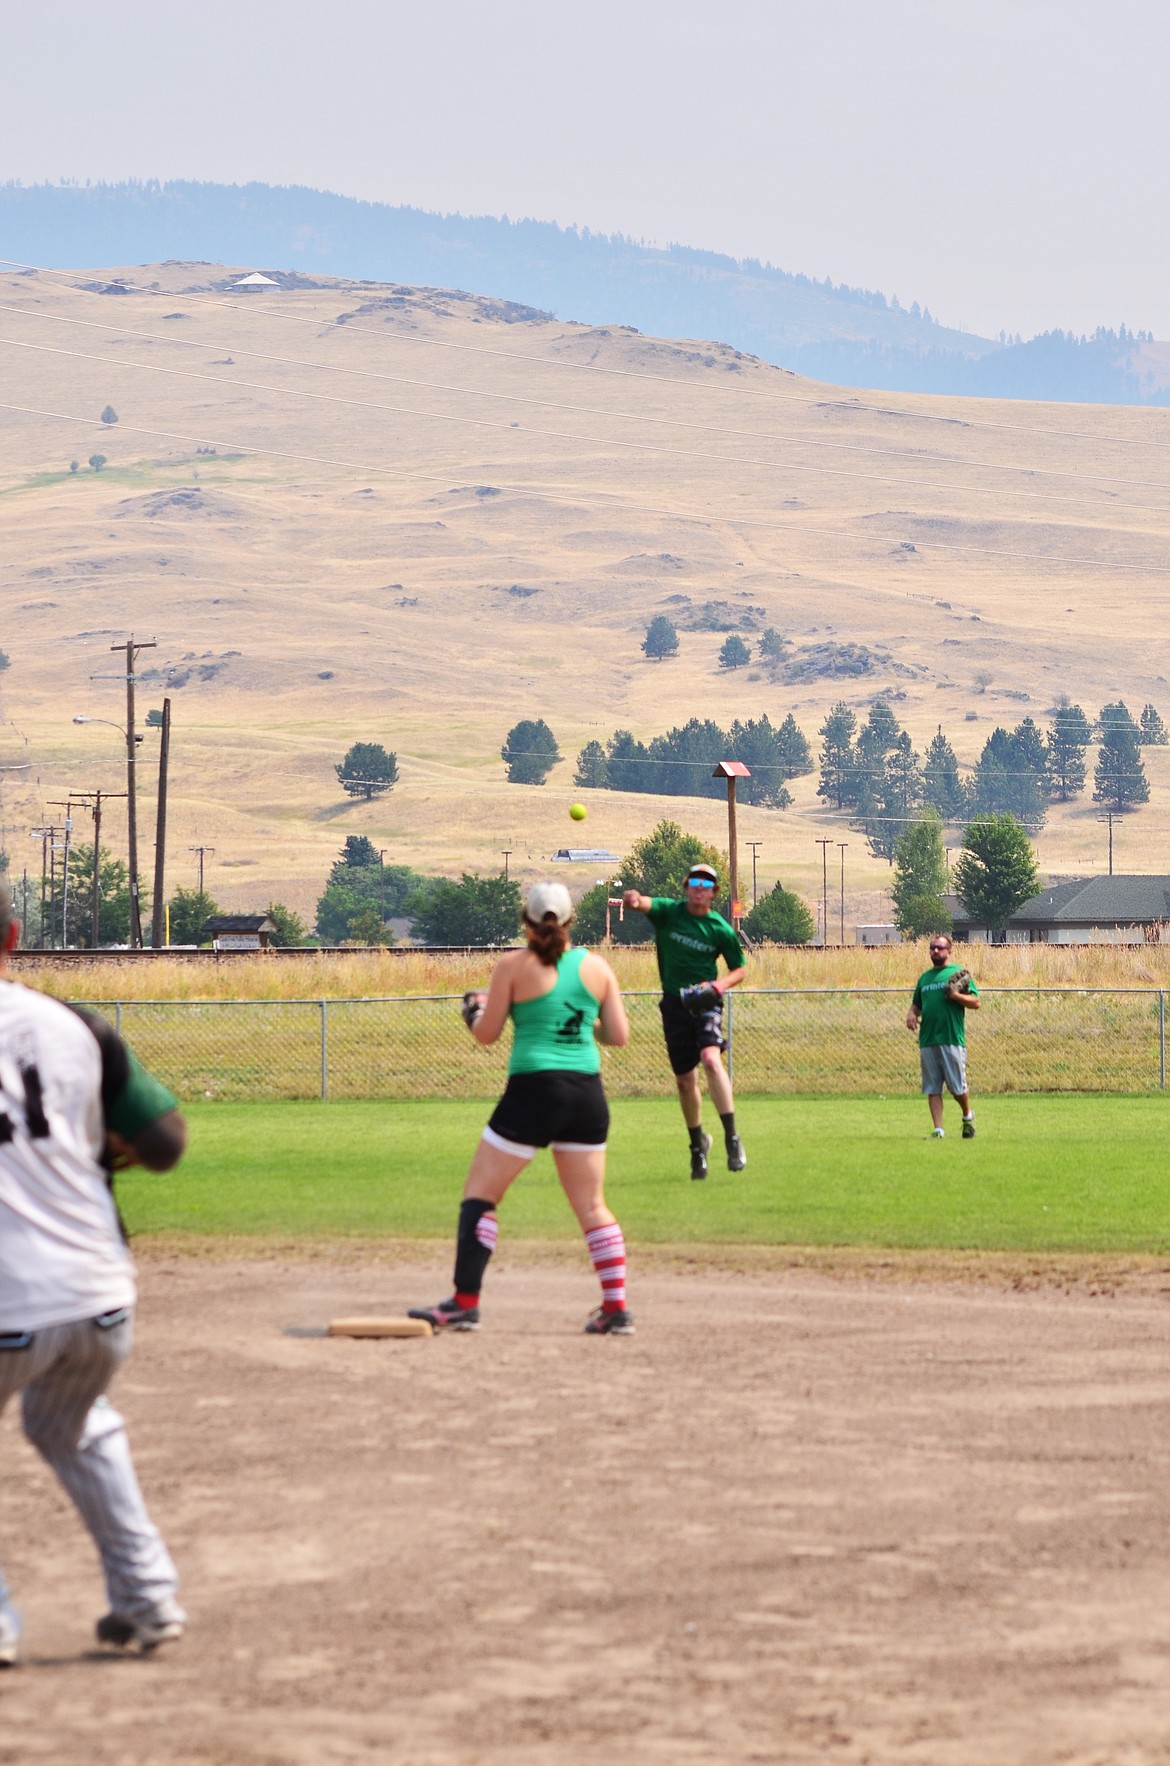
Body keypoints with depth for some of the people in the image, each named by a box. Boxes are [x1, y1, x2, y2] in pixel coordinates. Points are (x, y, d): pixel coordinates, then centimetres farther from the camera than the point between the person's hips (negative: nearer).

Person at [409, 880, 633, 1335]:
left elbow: (486, 1034, 2)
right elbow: (620, 1036, 6)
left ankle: (464, 1304, -2)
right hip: (588, 1095, 4)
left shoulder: (514, 966, -3)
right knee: (591, 1206, 12)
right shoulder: (596, 967, 6)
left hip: (533, 1092, -4)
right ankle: (616, 1308, 7)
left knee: (480, 1194, 5)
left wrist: (473, 1010, 23)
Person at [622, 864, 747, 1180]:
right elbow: (646, 903, -24)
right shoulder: (669, 911, -3)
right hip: (674, 1003, 2)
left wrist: (718, 985, -13)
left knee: (711, 1058, -27)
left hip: (705, 1002, -2)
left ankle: (732, 1138, -25)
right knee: (684, 1080, 7)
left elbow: (739, 969, 7)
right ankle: (698, 1143, 29)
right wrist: (634, 899, -49)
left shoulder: (721, 929, -4)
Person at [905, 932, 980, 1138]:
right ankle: (938, 1129, 3)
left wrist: (955, 995, -16)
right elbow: (916, 1004, 26)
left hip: (952, 1038, -5)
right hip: (927, 1041, 5)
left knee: (957, 1087, -2)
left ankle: (967, 1117, 24)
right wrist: (912, 1014, 4)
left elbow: (975, 1002, -1)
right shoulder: (924, 978, 19)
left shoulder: (958, 973, 3)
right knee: (932, 1088, 1)